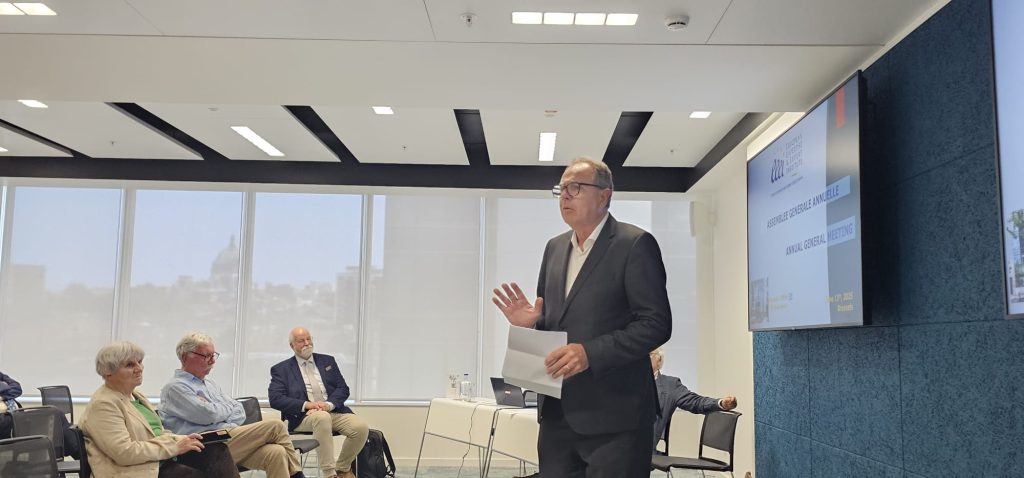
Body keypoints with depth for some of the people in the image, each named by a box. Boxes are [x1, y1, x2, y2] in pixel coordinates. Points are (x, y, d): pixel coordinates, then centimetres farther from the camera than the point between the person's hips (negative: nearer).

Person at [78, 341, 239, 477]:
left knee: (218, 450, -13)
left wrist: (182, 440, 2)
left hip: (162, 459, 9)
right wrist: (175, 445, -17)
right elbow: (124, 452, -20)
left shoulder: (135, 396, 18)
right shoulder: (103, 404, -11)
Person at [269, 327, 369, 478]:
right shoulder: (281, 369, 9)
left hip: (333, 412, 4)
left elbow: (343, 389, 11)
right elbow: (275, 399, -4)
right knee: (322, 417, -39)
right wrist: (306, 405, -17)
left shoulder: (328, 361, 18)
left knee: (361, 427, -25)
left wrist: (329, 404, -11)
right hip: (304, 416, -3)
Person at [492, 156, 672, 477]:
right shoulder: (555, 248, 14)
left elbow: (656, 323, -14)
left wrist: (591, 352, -23)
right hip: (558, 413, 7)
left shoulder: (635, 244, -7)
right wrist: (529, 323, -3)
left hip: (614, 413, -6)